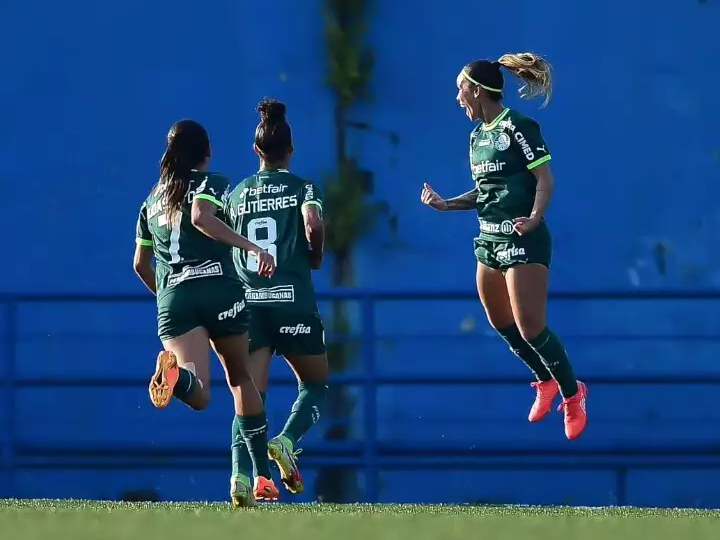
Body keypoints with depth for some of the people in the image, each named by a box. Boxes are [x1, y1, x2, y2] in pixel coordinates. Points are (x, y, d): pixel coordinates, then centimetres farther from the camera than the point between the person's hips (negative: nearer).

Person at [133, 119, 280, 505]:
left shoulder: (152, 201, 25)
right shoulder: (211, 183, 9)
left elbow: (141, 265, 28)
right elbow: (201, 217, -13)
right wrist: (253, 248, -17)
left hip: (172, 297, 3)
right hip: (218, 288, -3)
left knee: (199, 396, -14)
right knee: (240, 377, 16)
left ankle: (173, 371, -50)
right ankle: (262, 476, 12)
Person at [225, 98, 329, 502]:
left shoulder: (238, 193, 13)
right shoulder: (304, 188, 3)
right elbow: (313, 225, -16)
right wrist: (316, 257, 3)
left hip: (248, 302, 3)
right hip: (293, 302, -3)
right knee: (316, 384, 16)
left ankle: (241, 473, -22)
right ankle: (287, 441, -11)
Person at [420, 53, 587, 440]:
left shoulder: (517, 127, -13)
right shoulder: (477, 136, 13)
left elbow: (545, 179, -15)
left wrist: (534, 219, -28)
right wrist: (445, 204, 9)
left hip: (522, 241, -9)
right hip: (490, 240, 9)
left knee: (530, 328, -10)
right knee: (501, 323, 14)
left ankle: (571, 394, 7)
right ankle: (545, 382, 33)